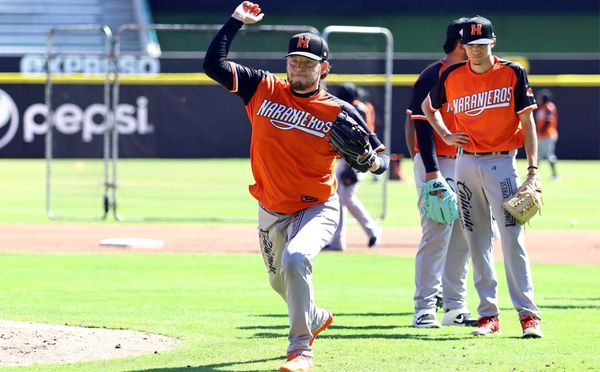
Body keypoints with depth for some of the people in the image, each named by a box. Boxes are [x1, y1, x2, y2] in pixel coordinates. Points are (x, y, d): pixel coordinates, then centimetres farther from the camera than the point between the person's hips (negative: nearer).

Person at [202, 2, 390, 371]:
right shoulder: (263, 88, -3)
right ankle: (315, 318, 55)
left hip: (318, 208, -5)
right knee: (280, 280, 20)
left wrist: (371, 161, -28)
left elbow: (382, 156, -6)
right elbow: (214, 63, -7)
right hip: (272, 212, 5)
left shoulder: (339, 112, -9)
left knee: (295, 259, -31)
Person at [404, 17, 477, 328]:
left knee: (462, 236, 8)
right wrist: (431, 171, -21)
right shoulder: (431, 78, -9)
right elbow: (423, 126, -14)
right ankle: (425, 309, -12)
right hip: (435, 163, -7)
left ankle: (455, 308, 14)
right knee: (437, 233, -13)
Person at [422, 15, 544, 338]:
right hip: (466, 163, 4)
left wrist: (533, 169, -12)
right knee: (476, 240, 5)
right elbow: (428, 106, 24)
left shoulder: (513, 74, -3)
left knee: (513, 238, -11)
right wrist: (446, 135, 7)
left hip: (502, 163, -4)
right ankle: (488, 314, 10)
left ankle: (528, 313, -12)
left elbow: (527, 123, -4)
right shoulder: (452, 77, 5)